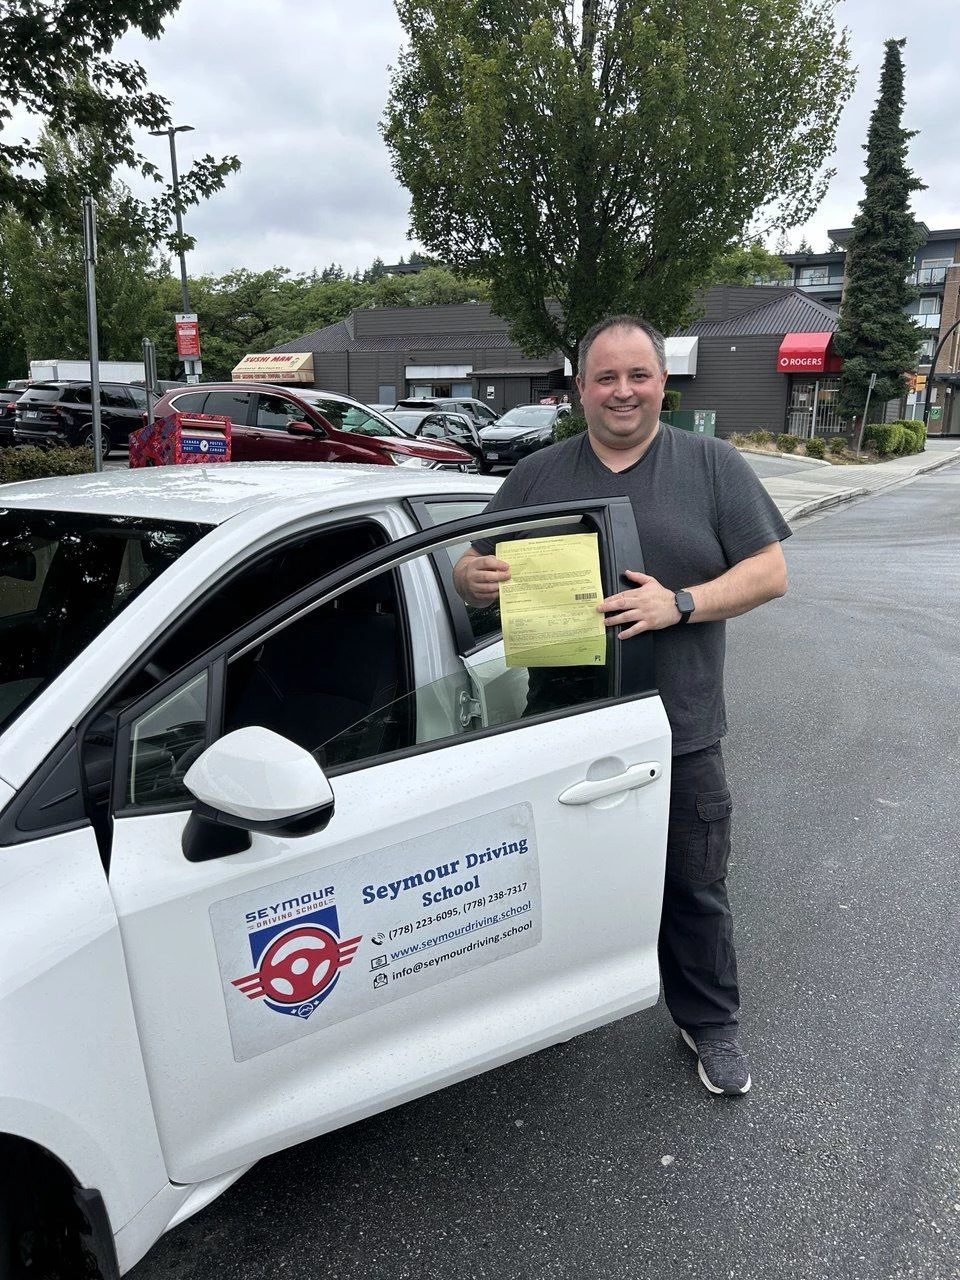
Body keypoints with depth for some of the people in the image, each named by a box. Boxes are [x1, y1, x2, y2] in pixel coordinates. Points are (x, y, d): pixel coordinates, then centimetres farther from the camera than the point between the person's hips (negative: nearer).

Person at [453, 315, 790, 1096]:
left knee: (694, 889, 12)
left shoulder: (713, 466, 2)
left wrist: (679, 603, -19)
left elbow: (770, 572, -3)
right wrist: (472, 577, -16)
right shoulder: (537, 476, 7)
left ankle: (710, 1022, 36)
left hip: (680, 735, -1)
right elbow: (475, 571, 9)